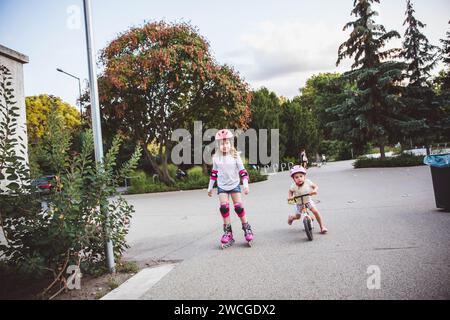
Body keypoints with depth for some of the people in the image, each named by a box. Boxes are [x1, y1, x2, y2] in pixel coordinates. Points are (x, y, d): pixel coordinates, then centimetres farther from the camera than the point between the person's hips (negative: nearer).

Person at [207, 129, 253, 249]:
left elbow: (242, 171, -6)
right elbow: (214, 173, 10)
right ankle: (228, 232, 1)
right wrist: (210, 187, 14)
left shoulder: (235, 156, -8)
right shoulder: (216, 158, -1)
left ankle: (246, 228, 11)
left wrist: (246, 184, -15)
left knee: (238, 206, -6)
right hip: (222, 186, 2)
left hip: (234, 185, -2)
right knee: (223, 207, -9)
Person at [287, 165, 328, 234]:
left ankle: (322, 227, -3)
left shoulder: (307, 182, -23)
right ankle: (291, 217, 46)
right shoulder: (294, 186, -25)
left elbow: (315, 186, -9)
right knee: (297, 216, 7)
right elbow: (290, 191, -5)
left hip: (308, 201, 0)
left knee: (315, 211, -17)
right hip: (299, 203, 0)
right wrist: (289, 197, -23)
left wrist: (314, 190, -30)